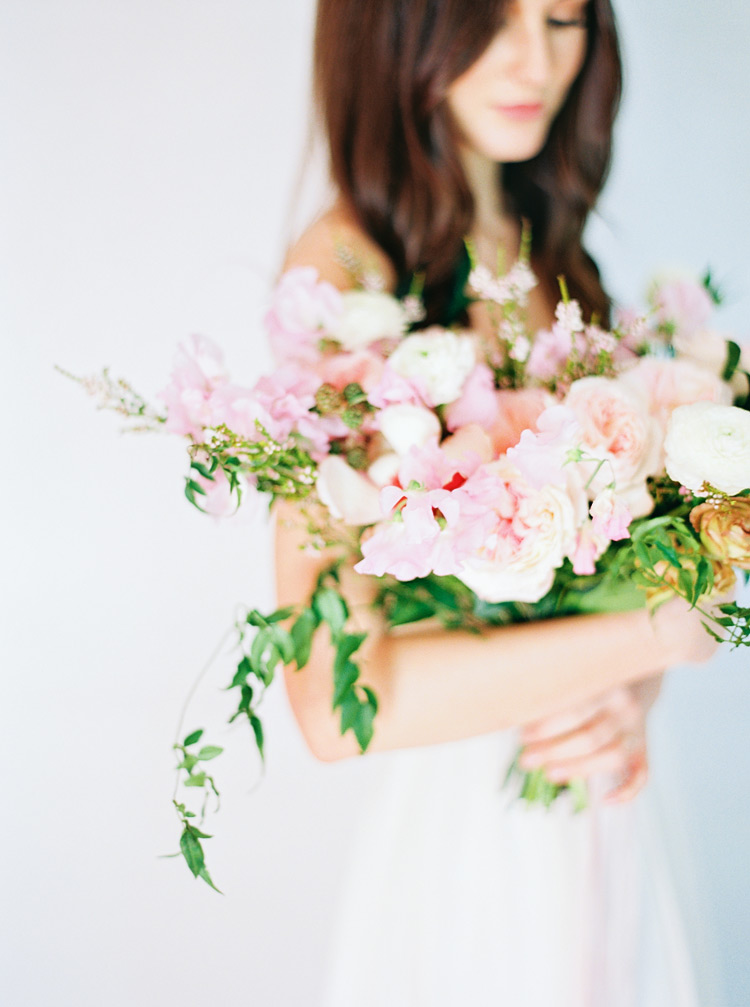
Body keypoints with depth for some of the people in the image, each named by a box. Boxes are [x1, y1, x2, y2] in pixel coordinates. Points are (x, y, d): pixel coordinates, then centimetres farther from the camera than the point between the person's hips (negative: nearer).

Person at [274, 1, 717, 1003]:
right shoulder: (349, 268, -18)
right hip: (469, 835, -7)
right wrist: (673, 631, -20)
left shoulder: (555, 253, 5)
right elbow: (338, 699, -26)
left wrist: (630, 692, -15)